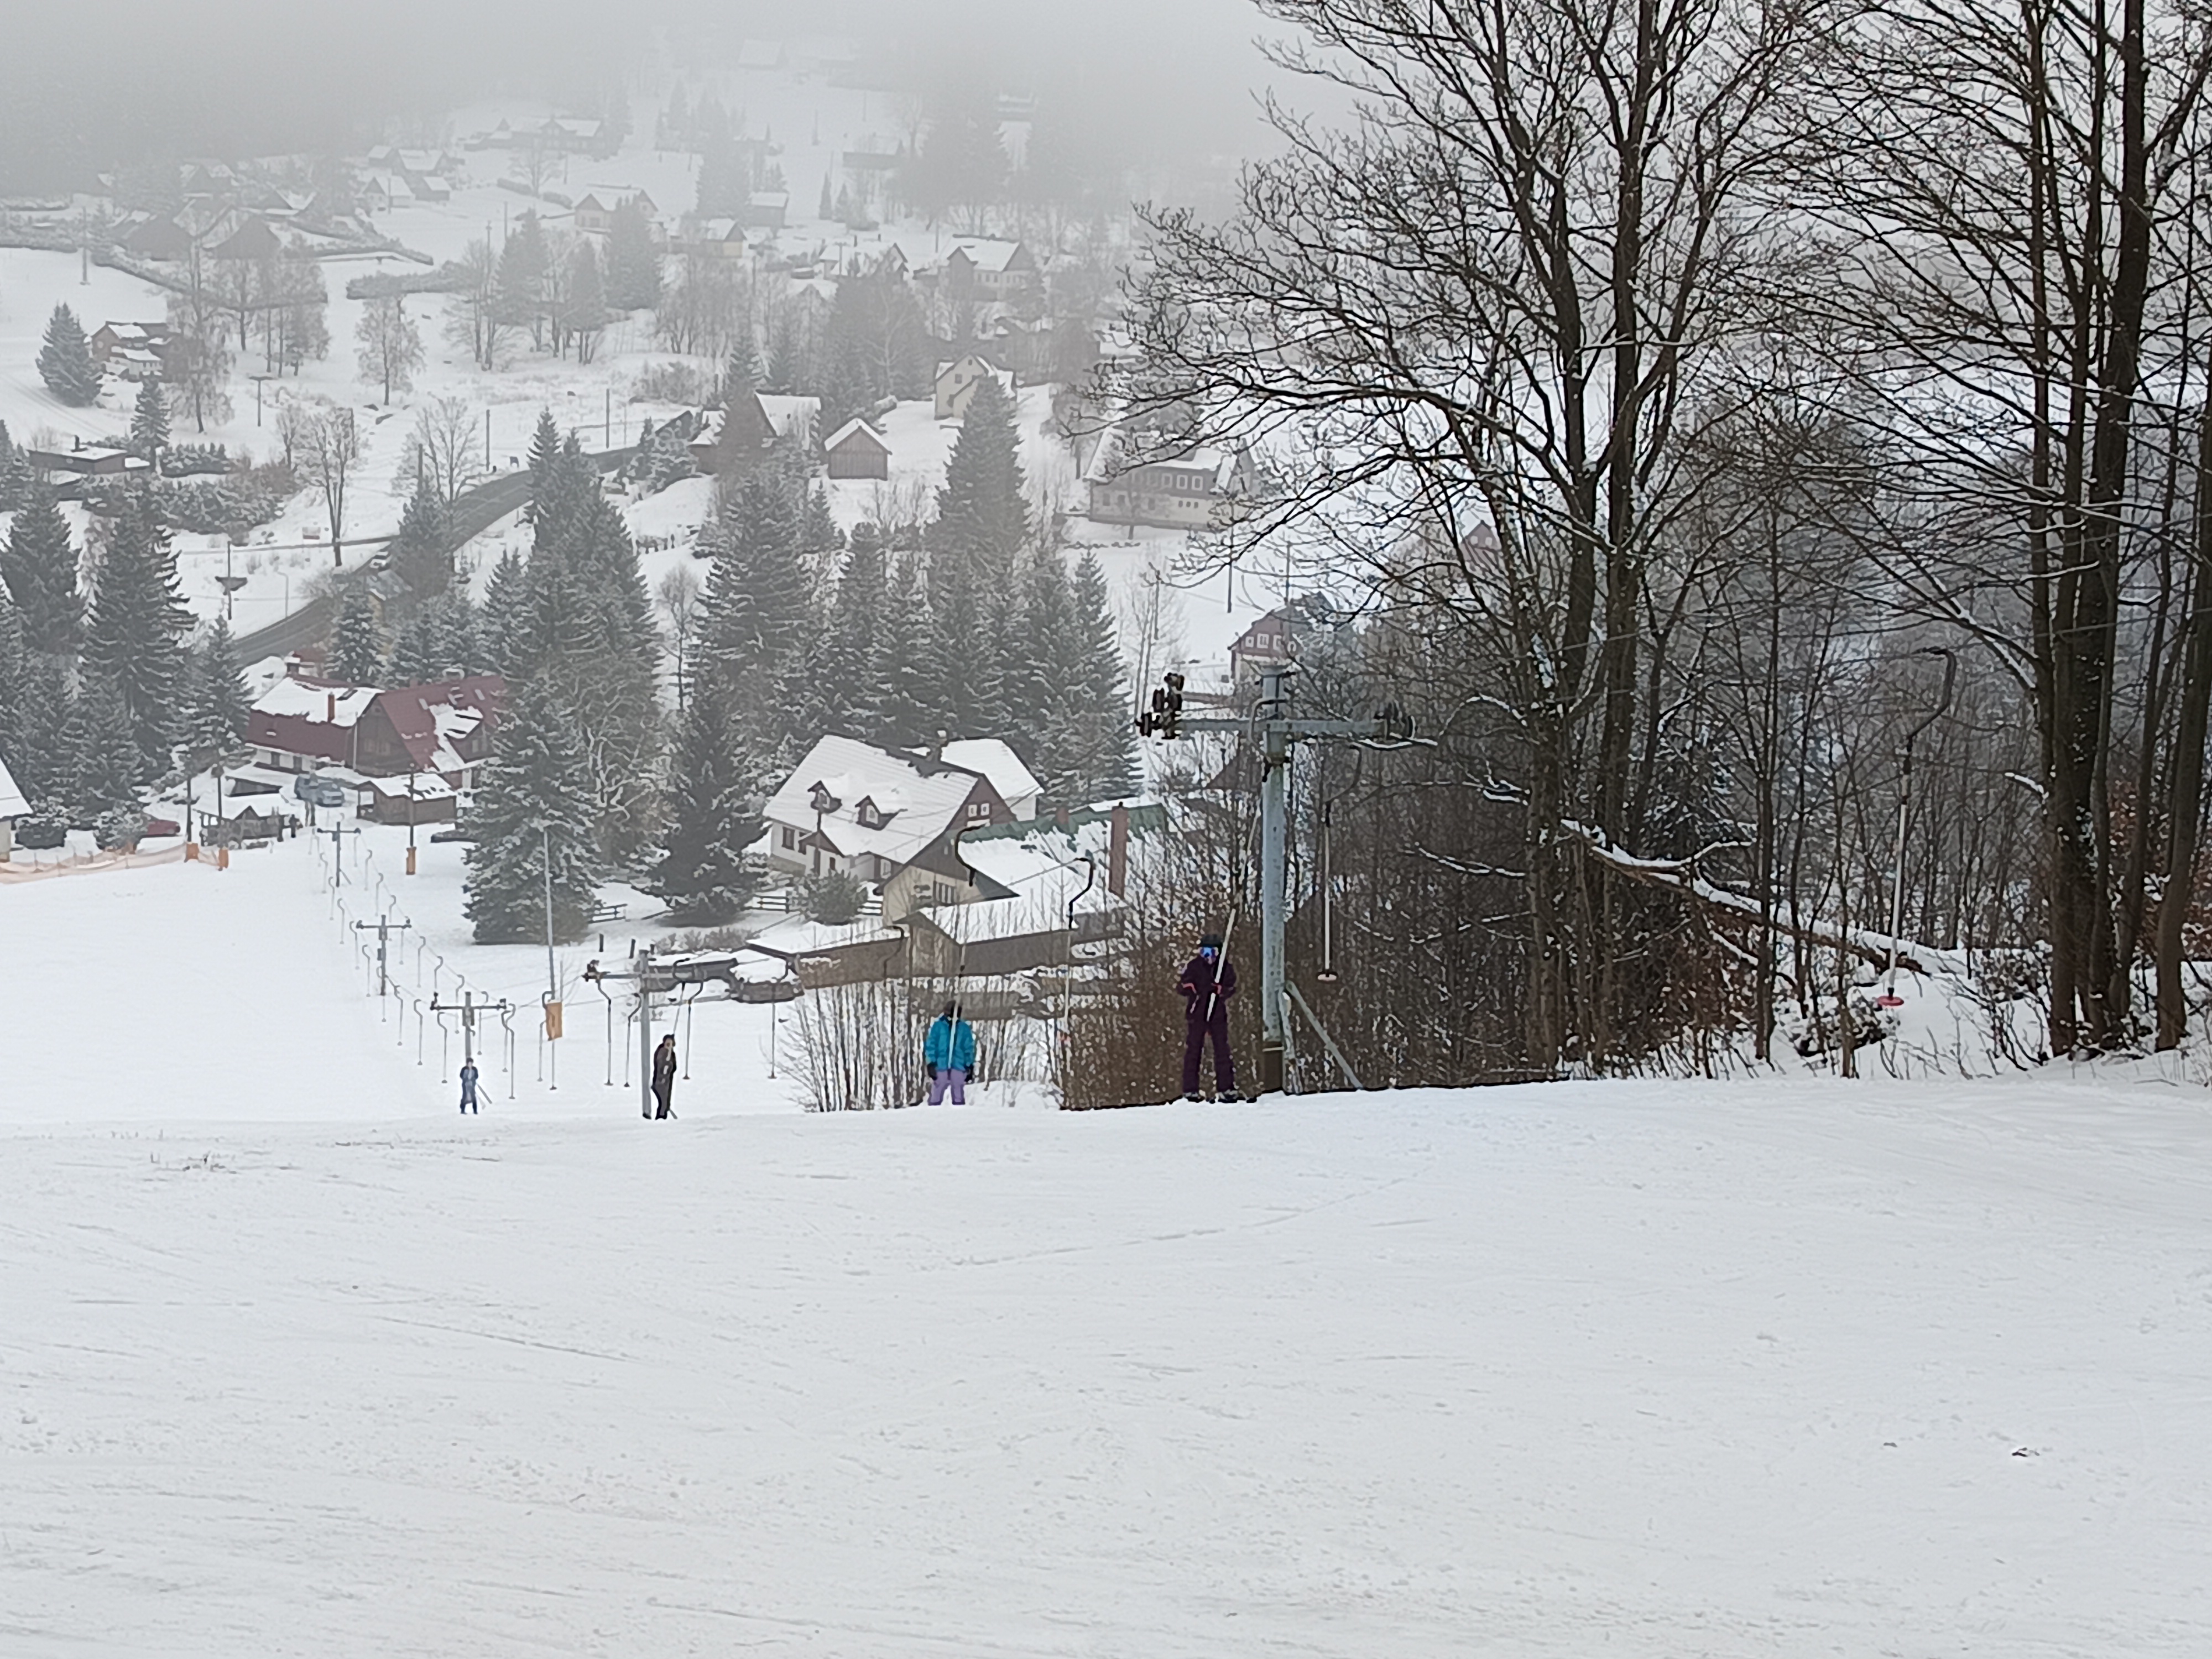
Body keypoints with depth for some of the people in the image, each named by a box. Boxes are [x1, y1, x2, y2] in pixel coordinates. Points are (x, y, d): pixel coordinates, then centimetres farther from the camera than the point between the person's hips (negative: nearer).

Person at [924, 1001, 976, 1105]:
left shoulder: (965, 1028, 4)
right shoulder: (938, 1025, -2)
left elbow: (969, 1048, 9)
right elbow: (930, 1044, -2)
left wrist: (970, 1067, 5)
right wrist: (931, 1064, -9)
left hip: (958, 1067, 1)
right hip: (940, 1066, -1)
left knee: (959, 1097, 8)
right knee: (936, 1097, 2)